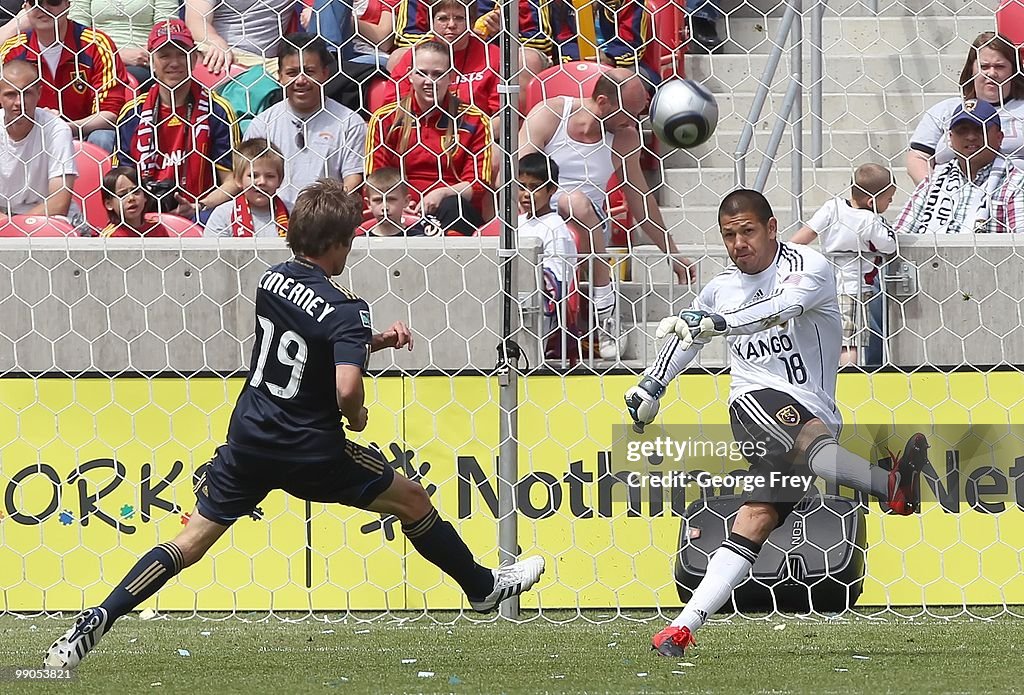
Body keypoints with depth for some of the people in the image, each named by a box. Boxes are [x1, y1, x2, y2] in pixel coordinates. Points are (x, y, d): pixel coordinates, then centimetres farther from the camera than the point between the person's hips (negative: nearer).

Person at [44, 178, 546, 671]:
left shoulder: (273, 279, 2)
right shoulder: (345, 310, -19)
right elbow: (347, 387, -33)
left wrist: (377, 341, 10)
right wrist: (357, 417, -10)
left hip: (249, 439, 5)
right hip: (311, 452, -5)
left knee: (191, 541, 6)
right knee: (411, 500, 16)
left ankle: (97, 621, -8)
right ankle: (483, 587, 31)